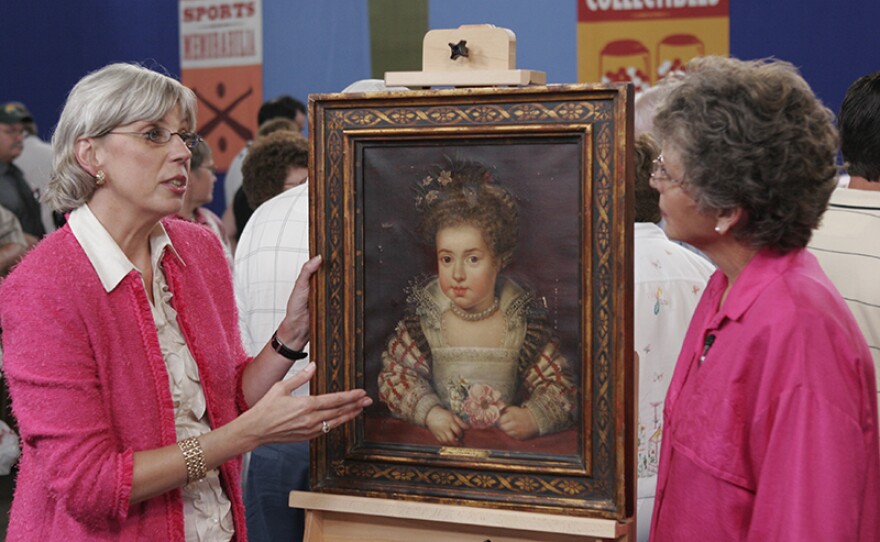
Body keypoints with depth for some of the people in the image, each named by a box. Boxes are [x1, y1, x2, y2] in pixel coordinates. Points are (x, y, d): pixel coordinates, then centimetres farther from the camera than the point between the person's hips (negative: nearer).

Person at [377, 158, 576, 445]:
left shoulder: (521, 317, -2)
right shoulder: (426, 314, -2)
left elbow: (561, 386, 1)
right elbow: (394, 373, -1)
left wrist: (533, 418, -17)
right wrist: (429, 411, -16)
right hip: (440, 441, 0)